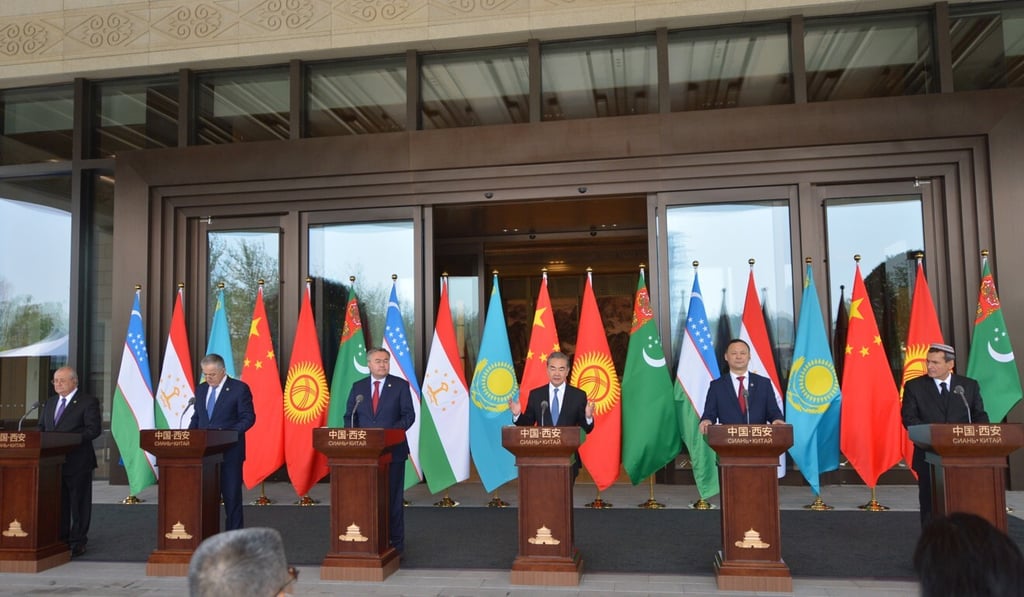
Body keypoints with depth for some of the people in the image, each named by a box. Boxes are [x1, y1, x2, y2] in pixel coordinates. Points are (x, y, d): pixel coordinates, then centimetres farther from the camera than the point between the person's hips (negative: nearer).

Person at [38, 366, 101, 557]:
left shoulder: (88, 402, -6)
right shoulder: (50, 403, 17)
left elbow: (94, 429, -14)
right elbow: (41, 427, 20)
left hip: (78, 461, -6)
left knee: (79, 503, 1)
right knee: (58, 503, 13)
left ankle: (77, 542, 8)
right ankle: (60, 540, 23)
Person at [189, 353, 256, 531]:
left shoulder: (239, 388, -6)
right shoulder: (201, 389, 13)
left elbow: (248, 417, -8)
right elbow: (196, 417, 18)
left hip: (229, 451, -5)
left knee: (232, 494, 1)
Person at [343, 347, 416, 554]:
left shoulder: (400, 385, 2)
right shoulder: (358, 387, 9)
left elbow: (409, 415, -3)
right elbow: (349, 416, 10)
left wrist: (393, 432, -18)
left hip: (393, 450, -2)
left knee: (394, 497, 3)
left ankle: (395, 542, 12)